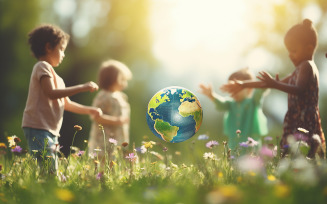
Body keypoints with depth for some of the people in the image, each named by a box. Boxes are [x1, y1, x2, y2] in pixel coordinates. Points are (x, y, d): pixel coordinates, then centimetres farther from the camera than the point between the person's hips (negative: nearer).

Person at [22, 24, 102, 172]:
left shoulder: (57, 78, 24)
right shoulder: (42, 67, -4)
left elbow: (66, 104, 28)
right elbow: (52, 93, -18)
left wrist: (89, 110, 16)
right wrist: (82, 87, -15)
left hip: (51, 131, 10)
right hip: (38, 128, -10)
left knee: (52, 171, 6)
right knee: (48, 170, -19)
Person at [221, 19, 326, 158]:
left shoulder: (307, 66, -6)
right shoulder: (301, 69, 24)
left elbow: (299, 90, -22)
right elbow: (280, 83, 29)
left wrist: (275, 85, -33)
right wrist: (244, 85, 29)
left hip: (303, 124, -10)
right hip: (296, 122, 10)